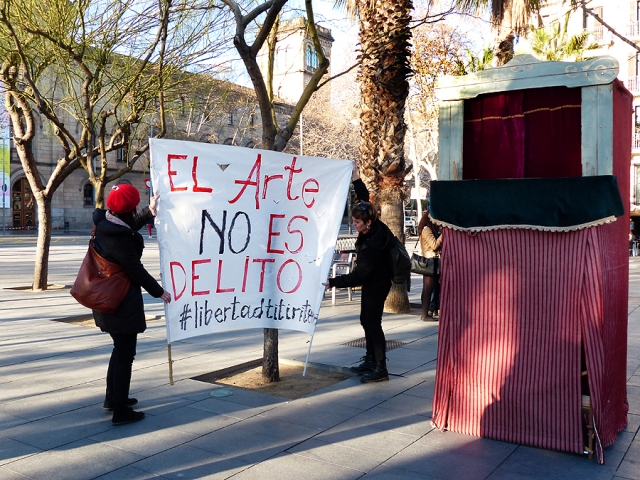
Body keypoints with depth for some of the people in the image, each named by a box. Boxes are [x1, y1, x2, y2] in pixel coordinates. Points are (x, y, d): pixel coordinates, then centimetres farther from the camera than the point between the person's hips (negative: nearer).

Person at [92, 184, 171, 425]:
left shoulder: (105, 224, 2)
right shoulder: (118, 238, -26)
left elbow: (129, 227, 24)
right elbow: (135, 270, -21)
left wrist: (149, 213, 31)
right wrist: (159, 291, -10)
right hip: (121, 303, -10)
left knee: (120, 349, 24)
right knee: (125, 355, 1)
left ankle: (112, 398, 37)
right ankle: (121, 411, 10)